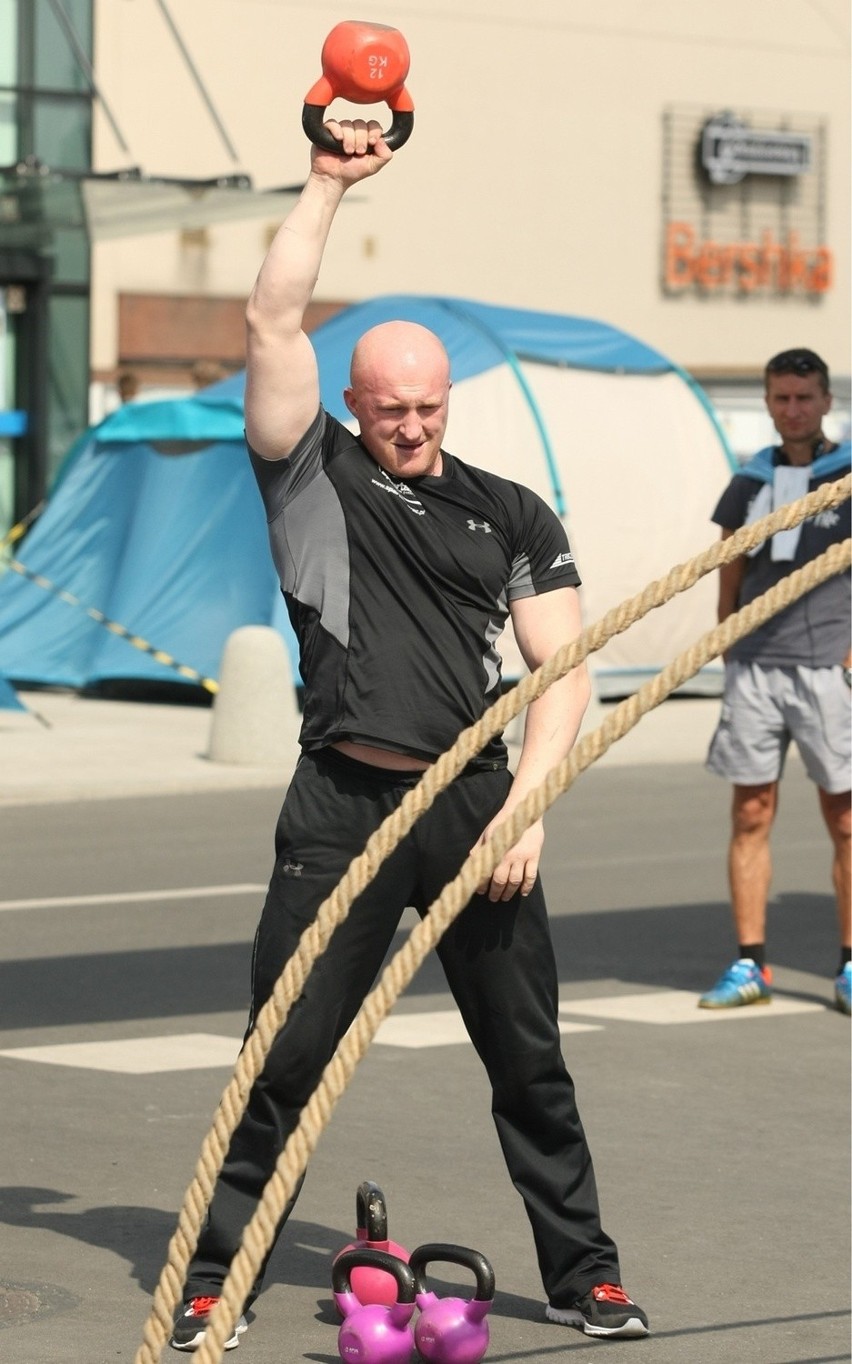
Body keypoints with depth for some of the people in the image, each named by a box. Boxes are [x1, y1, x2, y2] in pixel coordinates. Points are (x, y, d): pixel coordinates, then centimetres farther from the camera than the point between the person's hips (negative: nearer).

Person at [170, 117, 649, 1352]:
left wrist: (524, 806, -7)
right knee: (286, 1056, -2)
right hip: (344, 808, -2)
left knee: (530, 1061, 6)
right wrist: (331, 183, 1)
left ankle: (583, 1275, 17)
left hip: (476, 804, 2)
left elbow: (564, 671, 6)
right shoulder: (314, 477, 8)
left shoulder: (511, 516, 12)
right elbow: (274, 321, -2)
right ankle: (216, 1279, 7)